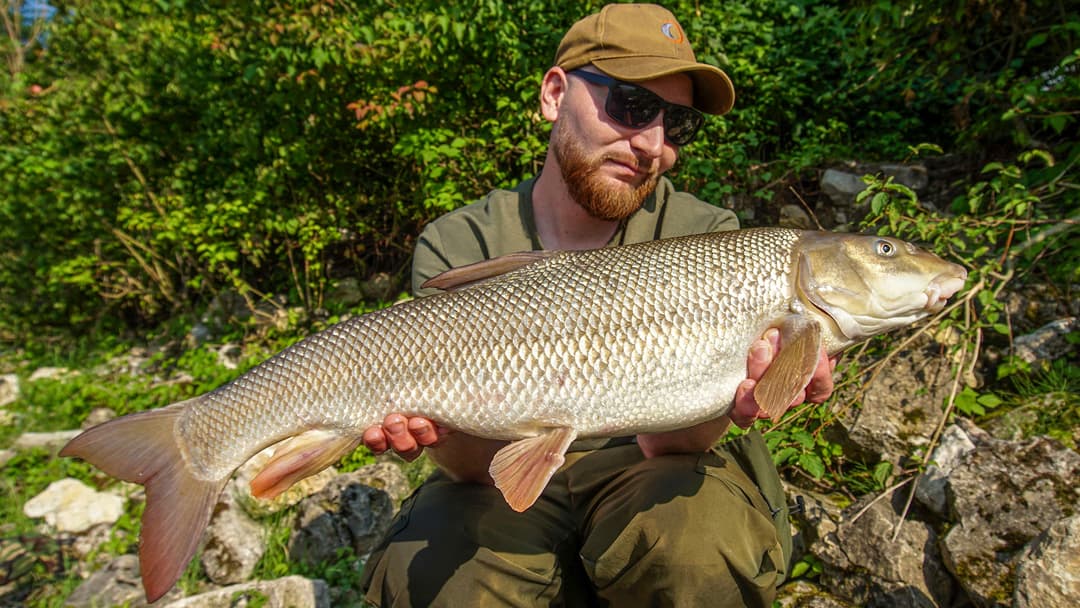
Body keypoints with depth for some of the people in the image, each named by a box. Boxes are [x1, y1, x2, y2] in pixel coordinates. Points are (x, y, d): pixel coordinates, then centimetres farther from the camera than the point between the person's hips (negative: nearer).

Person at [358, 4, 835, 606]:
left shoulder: (705, 236, -10)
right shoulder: (458, 246, -10)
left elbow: (664, 441, -18)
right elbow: (479, 465, -17)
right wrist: (446, 428, -40)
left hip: (646, 483, 0)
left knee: (699, 531, -33)